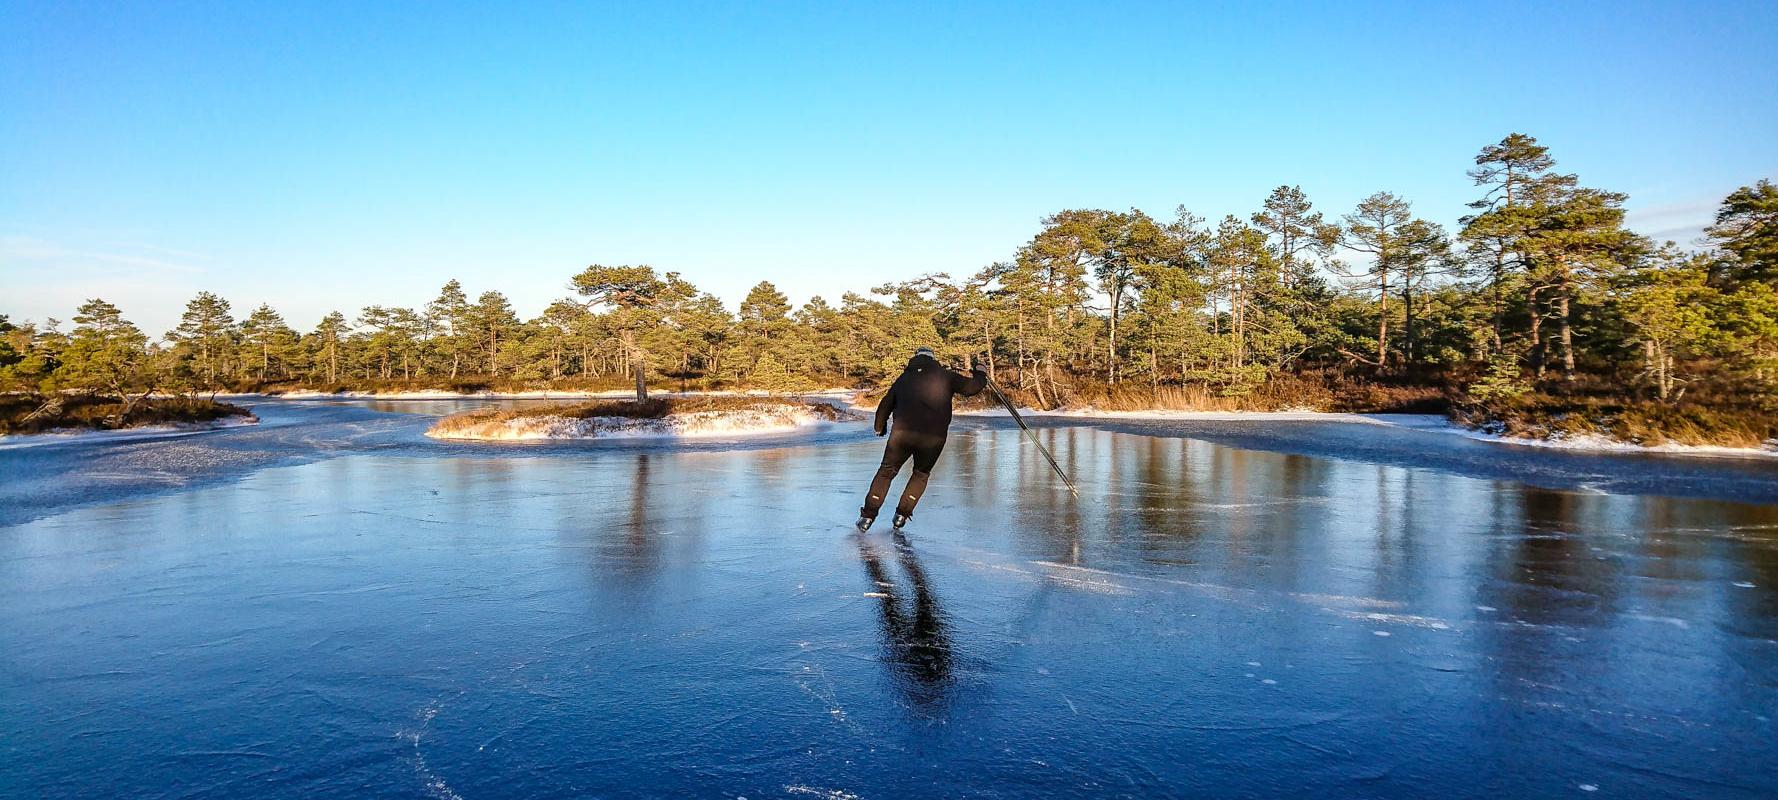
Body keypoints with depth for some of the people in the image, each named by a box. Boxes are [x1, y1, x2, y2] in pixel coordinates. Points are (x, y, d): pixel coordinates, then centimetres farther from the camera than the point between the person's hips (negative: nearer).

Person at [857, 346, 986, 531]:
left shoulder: (903, 378, 18)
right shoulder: (944, 376, 9)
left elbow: (885, 405, 22)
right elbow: (971, 387, 11)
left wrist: (880, 427, 38)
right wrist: (980, 375, 34)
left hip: (902, 433, 1)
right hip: (934, 438, -1)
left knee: (886, 472, 14)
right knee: (921, 474, 22)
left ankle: (868, 515, 8)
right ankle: (902, 514, 17)